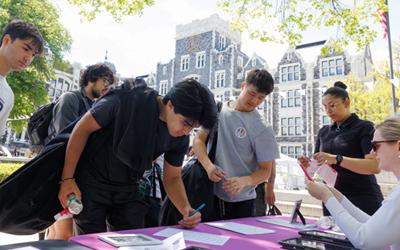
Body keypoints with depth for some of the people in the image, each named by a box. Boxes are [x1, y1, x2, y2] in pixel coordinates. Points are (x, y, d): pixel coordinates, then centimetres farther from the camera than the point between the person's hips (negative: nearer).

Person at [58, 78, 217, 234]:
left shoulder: (180, 139, -11)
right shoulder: (126, 100, -26)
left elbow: (172, 178, 0)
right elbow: (82, 130, -16)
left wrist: (186, 209, -18)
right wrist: (67, 179, -15)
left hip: (127, 190, 4)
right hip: (90, 182, -3)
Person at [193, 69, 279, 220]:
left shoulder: (262, 129, -7)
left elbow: (266, 170, -5)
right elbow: (199, 140, 0)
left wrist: (244, 181, -26)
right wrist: (208, 166, -18)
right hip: (210, 194, 3)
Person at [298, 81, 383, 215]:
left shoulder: (364, 127, -6)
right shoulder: (324, 131, 10)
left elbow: (375, 166, -18)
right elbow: (319, 165, 12)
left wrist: (336, 159, -28)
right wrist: (308, 164, -11)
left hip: (363, 199, -5)